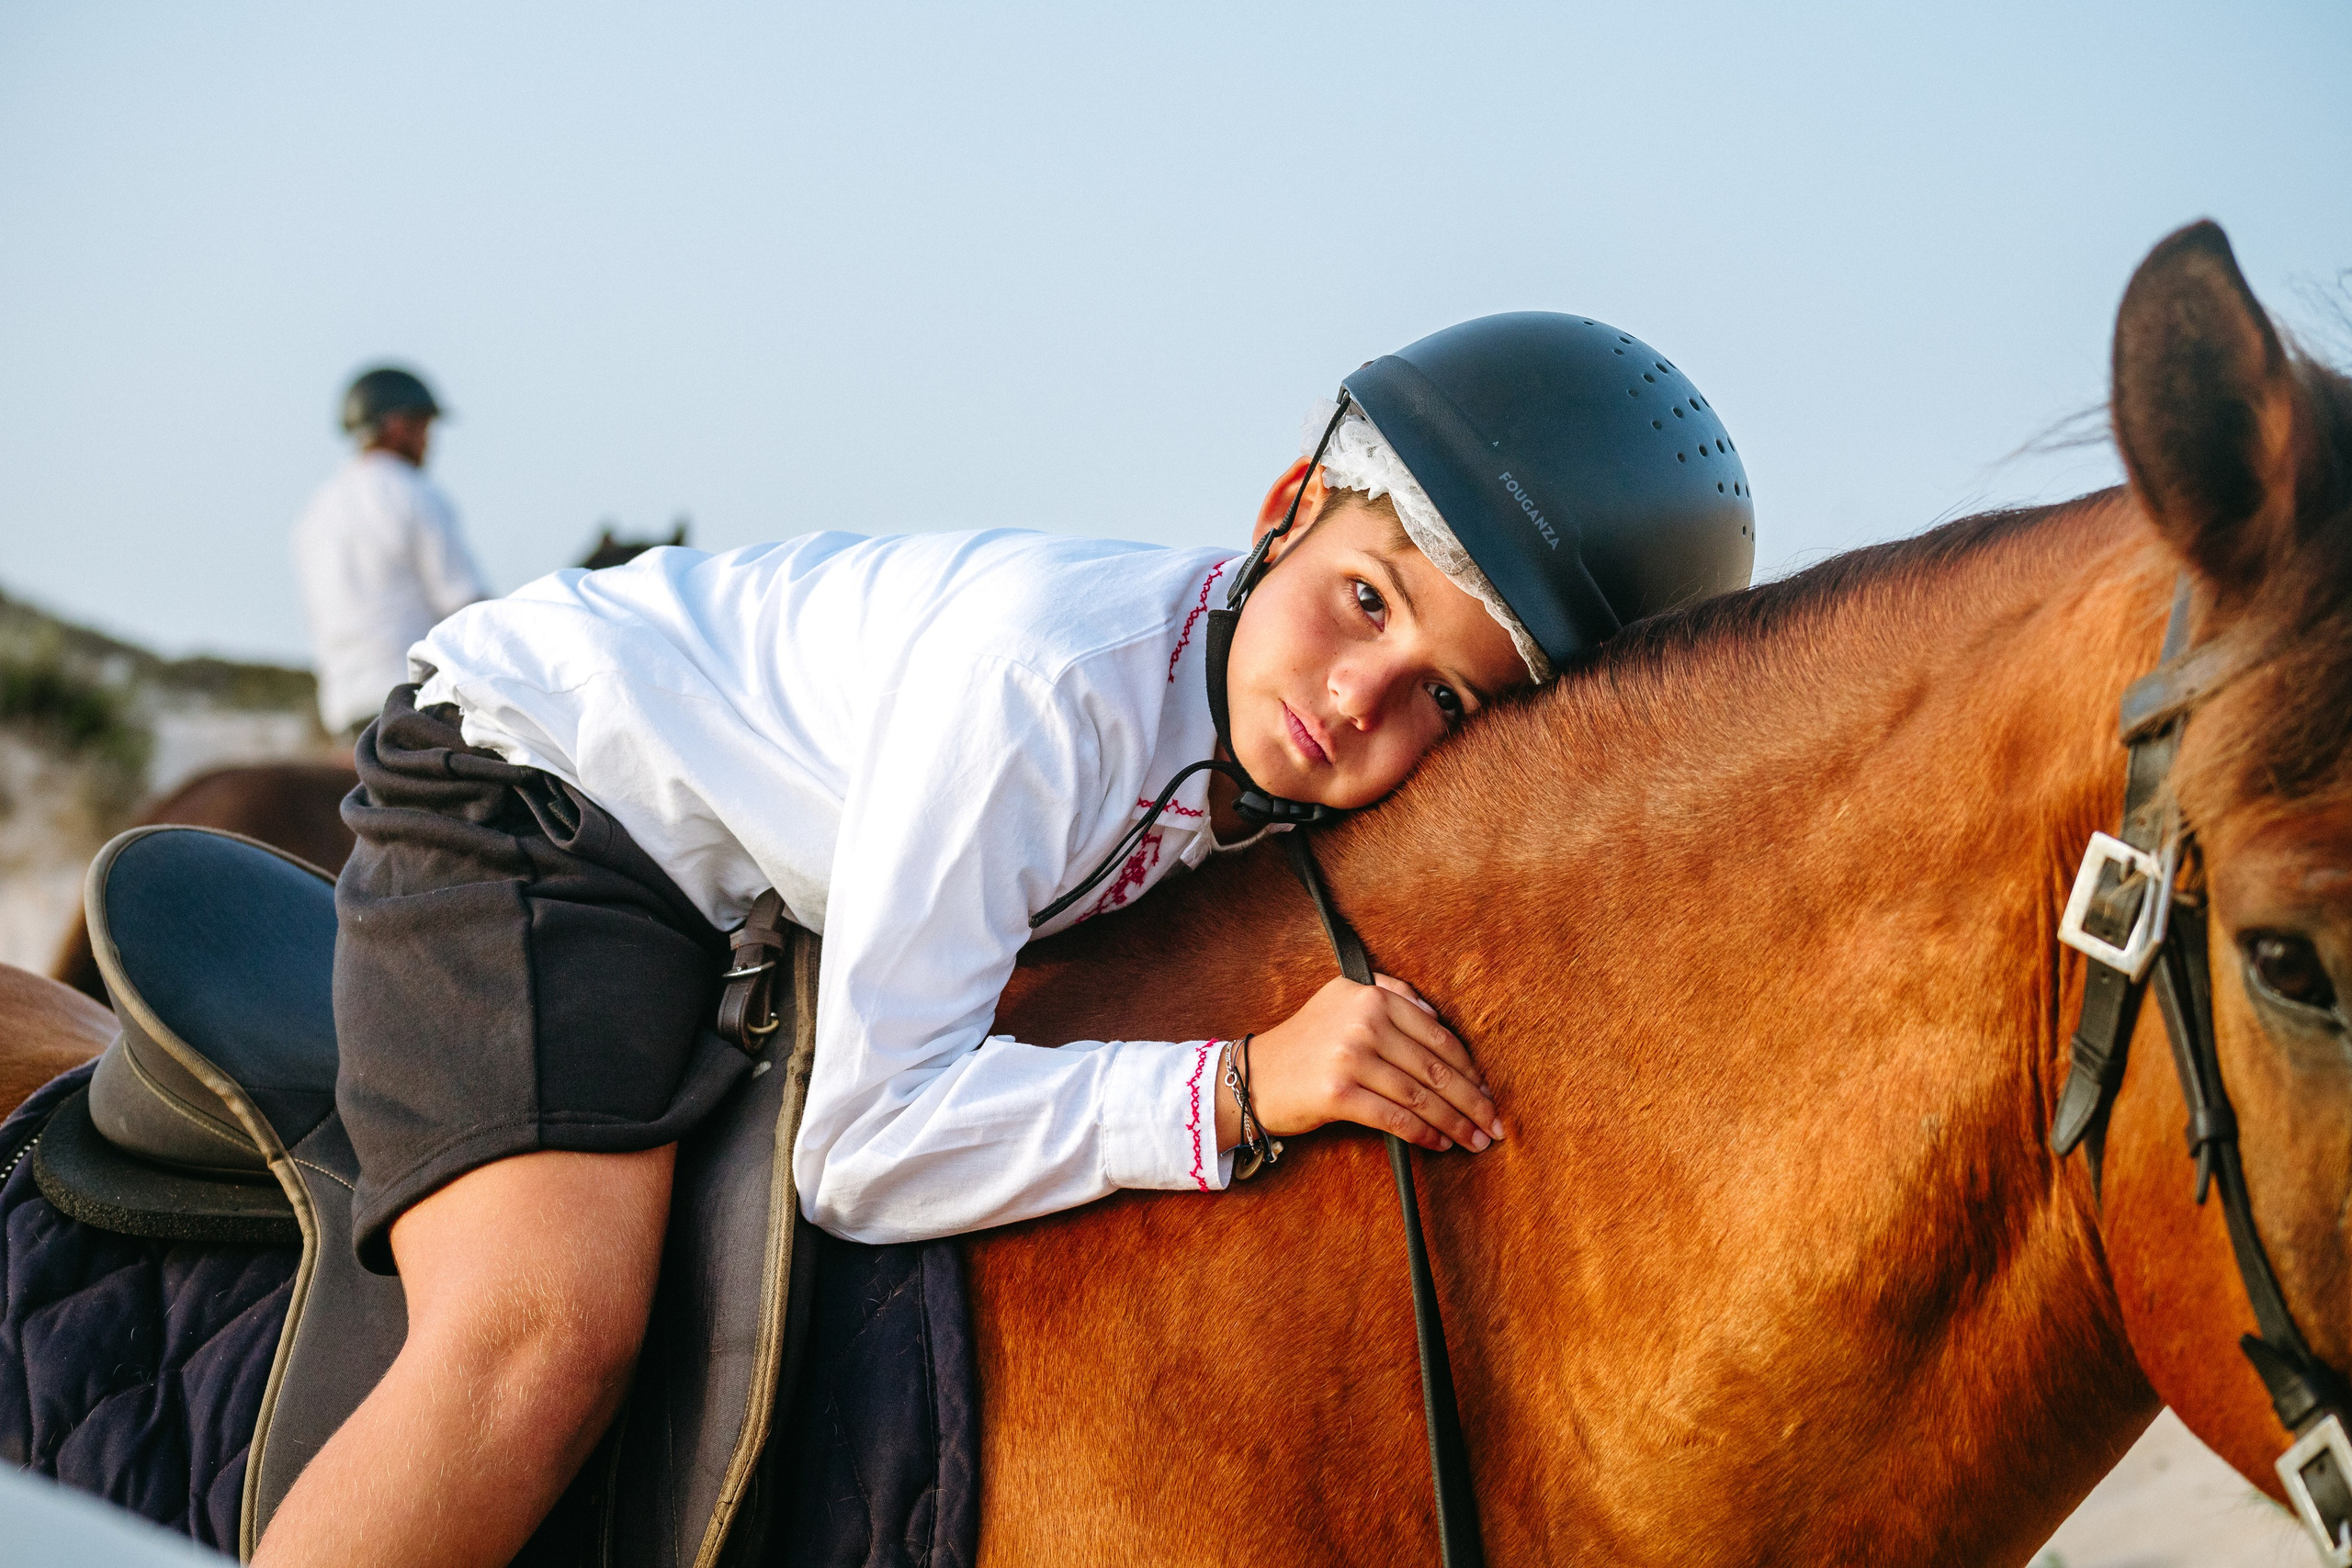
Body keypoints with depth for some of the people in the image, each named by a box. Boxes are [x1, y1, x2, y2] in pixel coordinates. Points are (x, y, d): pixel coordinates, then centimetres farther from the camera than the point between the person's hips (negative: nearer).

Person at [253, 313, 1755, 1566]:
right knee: (550, 1328, -30)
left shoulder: (1280, 763, -12)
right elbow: (868, 1151, -34)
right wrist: (1240, 1087, -42)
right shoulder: (1041, 673, -35)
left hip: (747, 916, 9)